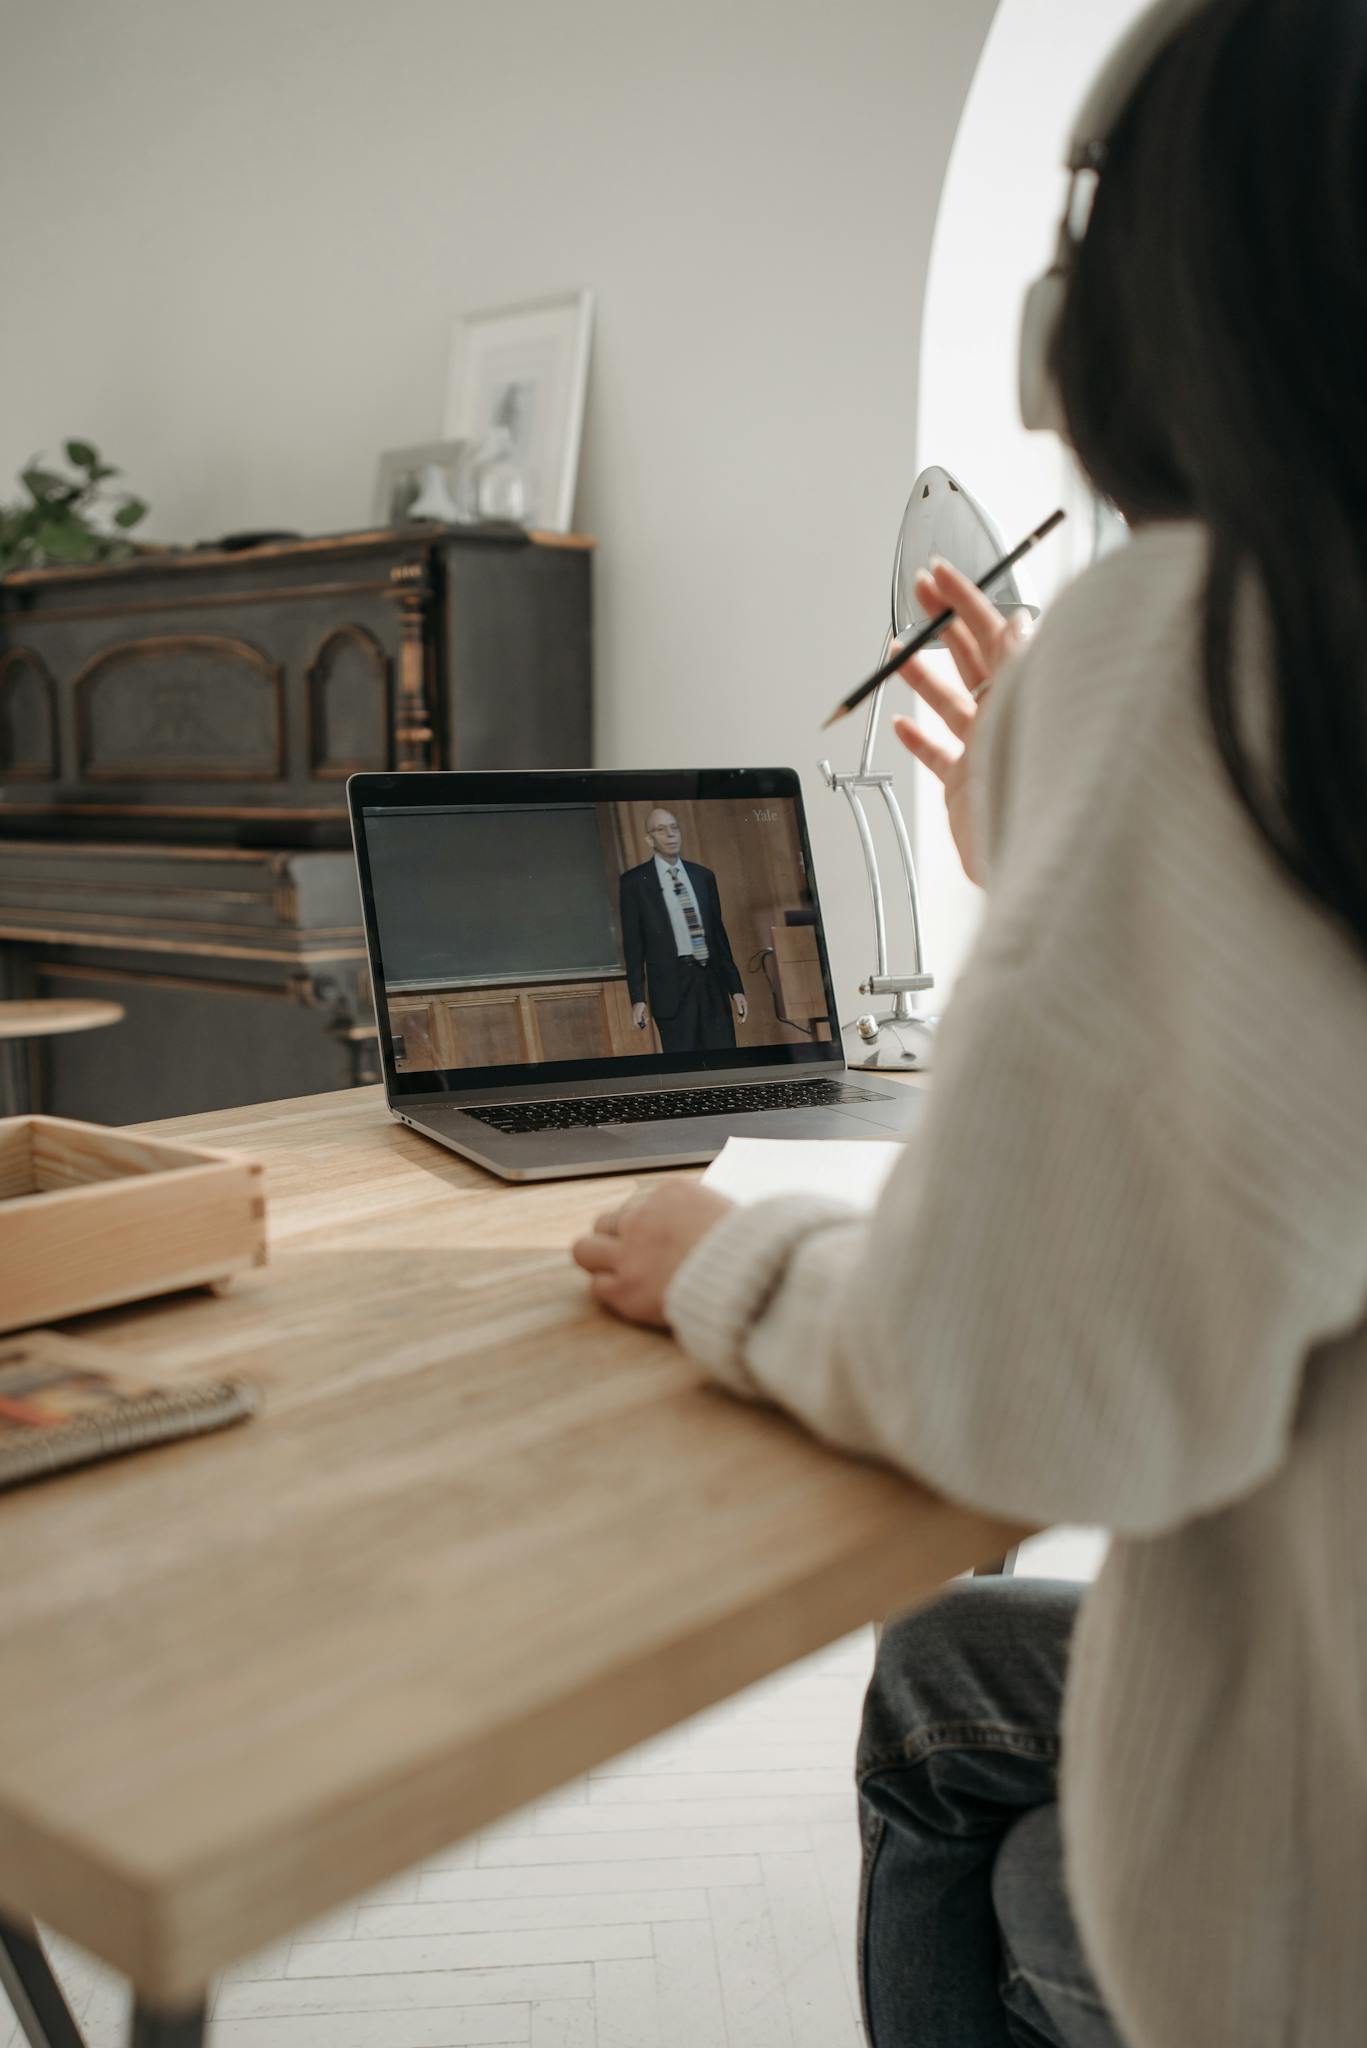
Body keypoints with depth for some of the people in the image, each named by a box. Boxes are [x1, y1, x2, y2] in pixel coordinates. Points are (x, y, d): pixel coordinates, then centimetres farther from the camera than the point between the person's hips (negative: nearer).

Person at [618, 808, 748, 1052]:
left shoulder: (704, 876, 14)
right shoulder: (635, 881, 3)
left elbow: (719, 932, 16)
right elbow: (633, 943, 1)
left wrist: (736, 987, 13)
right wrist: (638, 998, -6)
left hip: (712, 980, 4)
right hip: (672, 984, -3)